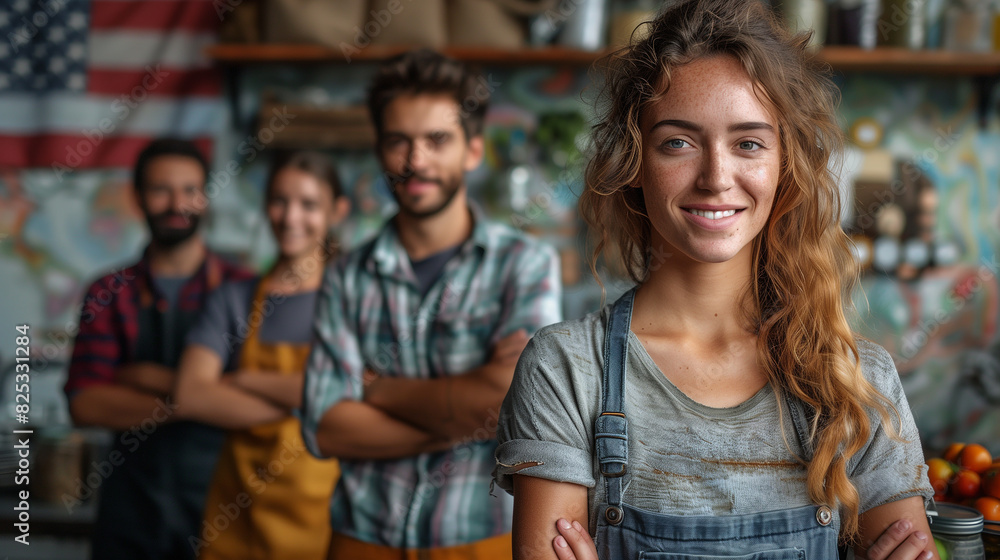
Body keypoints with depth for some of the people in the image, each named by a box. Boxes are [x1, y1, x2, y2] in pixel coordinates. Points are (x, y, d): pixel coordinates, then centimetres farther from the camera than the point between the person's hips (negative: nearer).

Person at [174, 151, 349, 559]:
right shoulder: (232, 300, 3)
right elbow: (192, 396, -10)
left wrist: (243, 381, -10)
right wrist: (299, 400, -16)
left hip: (320, 508, -2)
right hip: (236, 515, 2)